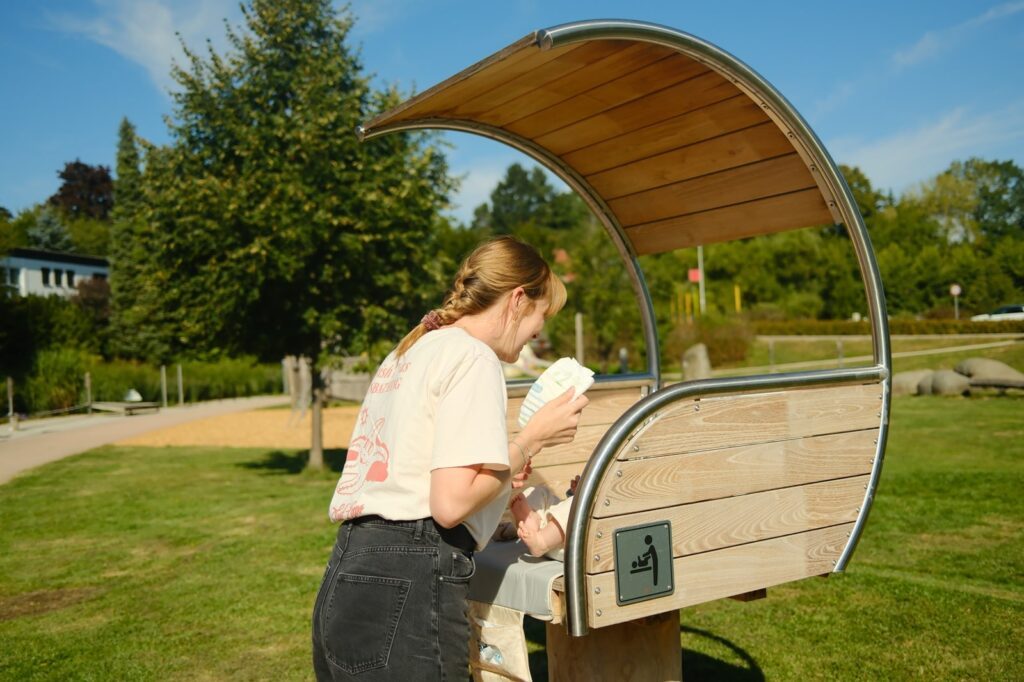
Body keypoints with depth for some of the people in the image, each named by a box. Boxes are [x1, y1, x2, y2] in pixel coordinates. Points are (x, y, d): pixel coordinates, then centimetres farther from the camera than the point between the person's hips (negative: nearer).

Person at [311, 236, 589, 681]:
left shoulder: (407, 352, 18)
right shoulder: (473, 358, -9)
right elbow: (451, 504, -16)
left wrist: (500, 469, 18)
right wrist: (532, 440, -4)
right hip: (405, 590, -9)